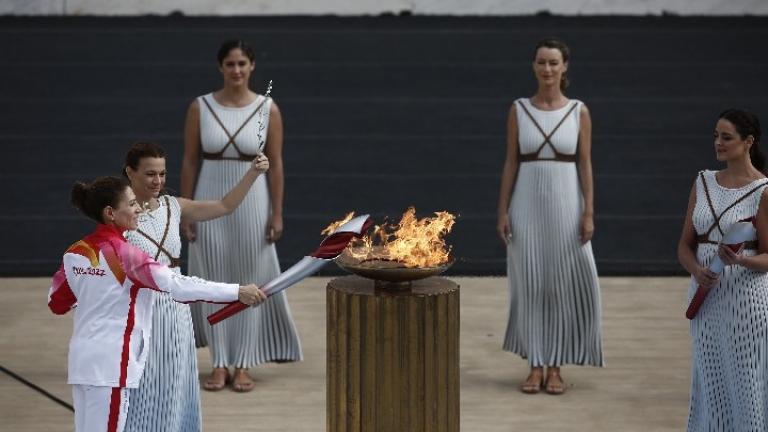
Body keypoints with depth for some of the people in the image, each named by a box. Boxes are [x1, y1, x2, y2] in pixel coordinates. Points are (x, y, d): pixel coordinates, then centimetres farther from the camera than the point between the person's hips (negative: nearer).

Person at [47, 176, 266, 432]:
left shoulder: (75, 253, 6)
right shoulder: (122, 253, -14)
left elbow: (57, 303, 17)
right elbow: (177, 285, -21)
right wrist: (237, 292, -21)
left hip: (81, 359, 8)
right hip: (110, 363, -8)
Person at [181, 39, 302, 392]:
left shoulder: (268, 109, -3)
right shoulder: (200, 108, -2)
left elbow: (275, 164, -1)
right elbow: (190, 161, 1)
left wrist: (277, 213, -3)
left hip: (252, 201, 0)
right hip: (210, 200, 1)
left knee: (250, 280, 4)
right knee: (214, 280, 4)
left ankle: (243, 365, 13)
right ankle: (220, 364, 13)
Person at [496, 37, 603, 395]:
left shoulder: (579, 111, 1)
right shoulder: (519, 110, 3)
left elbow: (585, 164, 1)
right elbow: (511, 162, 4)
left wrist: (588, 213, -5)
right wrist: (502, 211, -2)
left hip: (565, 203, 0)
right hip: (527, 204, 0)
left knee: (565, 284, -1)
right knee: (529, 284, 2)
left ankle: (555, 367, 10)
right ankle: (535, 366, 11)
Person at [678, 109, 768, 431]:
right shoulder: (703, 183, 8)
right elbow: (685, 245, 9)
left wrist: (739, 260, -26)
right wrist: (696, 270, -12)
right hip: (707, 296, 5)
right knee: (709, 378, 8)